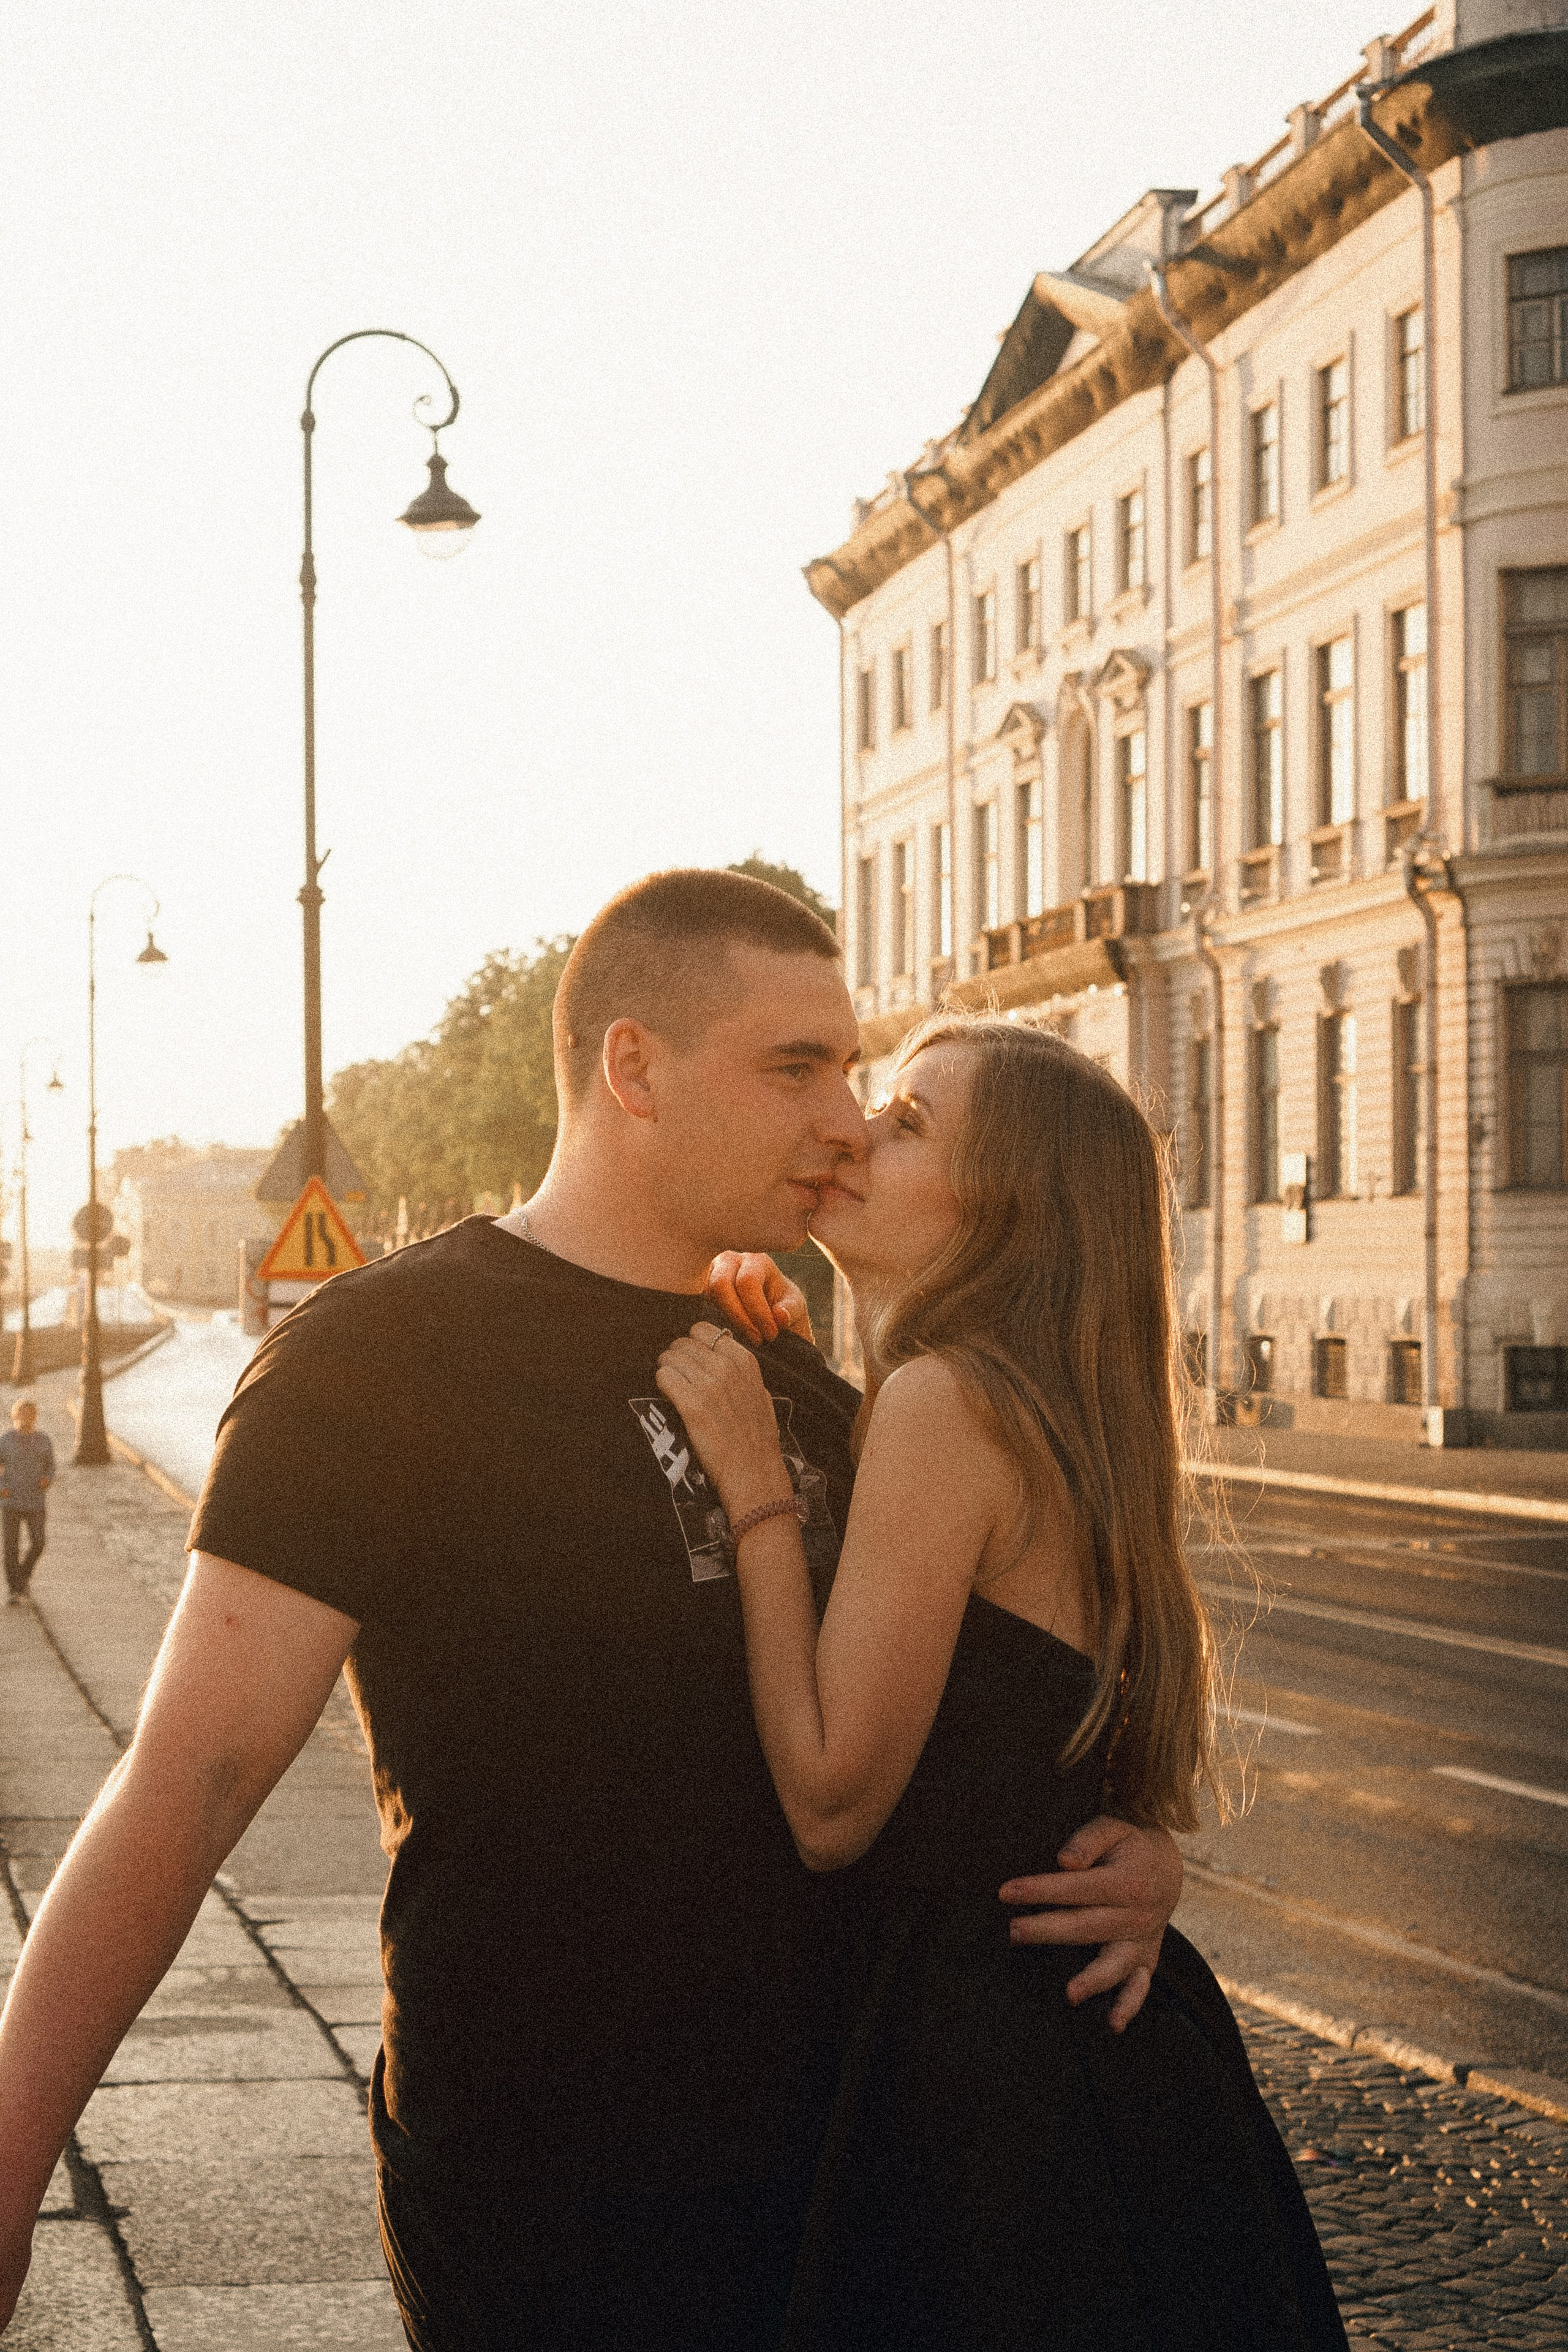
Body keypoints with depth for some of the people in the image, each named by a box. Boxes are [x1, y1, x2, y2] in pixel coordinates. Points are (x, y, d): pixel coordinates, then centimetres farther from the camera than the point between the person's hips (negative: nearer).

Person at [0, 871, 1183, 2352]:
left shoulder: (792, 1386, 11)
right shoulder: (381, 1354, -11)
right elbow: (186, 1784, -16)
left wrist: (1125, 1845, -1)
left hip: (816, 2158, 7)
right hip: (537, 2216, -7)